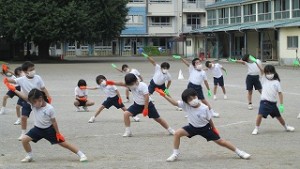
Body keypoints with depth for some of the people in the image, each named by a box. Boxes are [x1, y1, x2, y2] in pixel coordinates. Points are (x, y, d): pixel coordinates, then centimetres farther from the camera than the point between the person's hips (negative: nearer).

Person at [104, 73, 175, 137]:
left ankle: (170, 130, 18)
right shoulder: (130, 85, -12)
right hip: (137, 105, 5)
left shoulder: (143, 86, -25)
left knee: (158, 118, 2)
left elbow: (146, 97, -25)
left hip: (147, 104, -4)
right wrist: (113, 83, -47)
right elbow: (122, 84, -30)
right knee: (126, 114, -14)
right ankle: (128, 132, -5)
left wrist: (145, 109, -27)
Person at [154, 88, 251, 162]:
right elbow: (175, 103, -24)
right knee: (177, 133, -17)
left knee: (220, 141, 0)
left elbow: (209, 119, -12)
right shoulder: (185, 105, -22)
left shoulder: (204, 108, -27)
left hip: (205, 128, -3)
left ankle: (239, 152, 16)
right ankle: (175, 154, -4)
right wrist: (164, 95, -33)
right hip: (193, 127, 3)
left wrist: (214, 129, 0)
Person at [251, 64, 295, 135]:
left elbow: (280, 93, 0)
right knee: (260, 115, -18)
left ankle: (286, 127, 38)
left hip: (273, 103, 1)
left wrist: (281, 105, -4)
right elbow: (261, 70, -11)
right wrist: (256, 63, -22)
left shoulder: (276, 82, 0)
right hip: (264, 102, -1)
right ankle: (256, 128, -4)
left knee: (278, 116, 17)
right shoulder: (265, 79, 2)